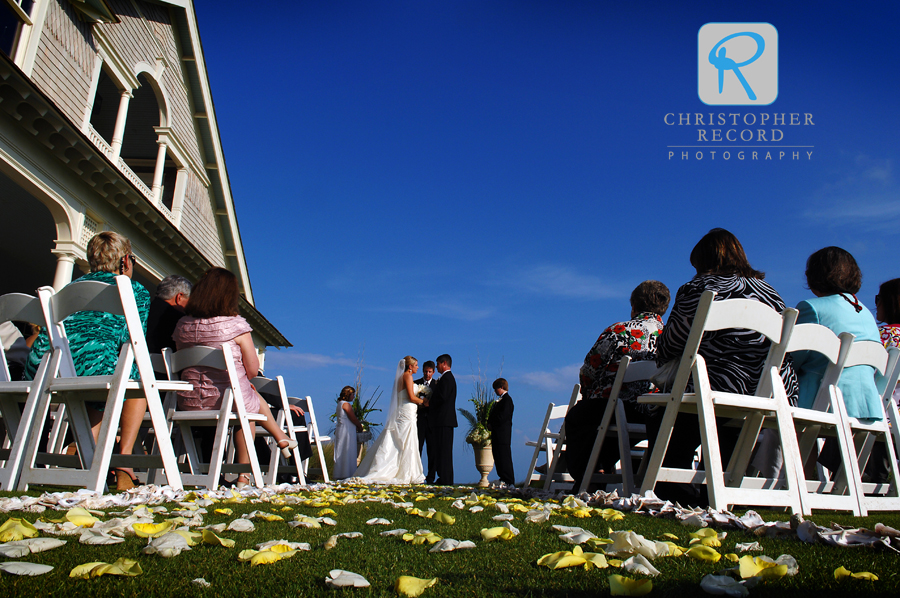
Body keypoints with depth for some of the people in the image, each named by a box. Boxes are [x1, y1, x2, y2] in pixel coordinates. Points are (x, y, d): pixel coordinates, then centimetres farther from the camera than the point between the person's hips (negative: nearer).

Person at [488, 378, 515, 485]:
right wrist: (490, 424, 3)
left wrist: (491, 424, -12)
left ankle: (508, 481, -5)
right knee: (498, 456, 10)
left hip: (503, 433, -10)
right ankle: (503, 478, 16)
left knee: (504, 456, -8)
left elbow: (502, 417, -18)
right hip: (496, 433, 10)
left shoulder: (507, 399, -10)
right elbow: (494, 415, 20)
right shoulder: (499, 400, 20)